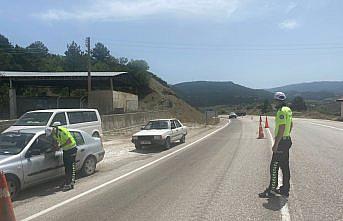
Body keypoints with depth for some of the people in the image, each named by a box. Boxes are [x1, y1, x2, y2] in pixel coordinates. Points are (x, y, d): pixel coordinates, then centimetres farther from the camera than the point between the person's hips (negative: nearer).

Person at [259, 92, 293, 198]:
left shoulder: (281, 111, -19)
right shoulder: (288, 110, 13)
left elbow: (282, 128, -25)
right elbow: (291, 125, 25)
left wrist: (276, 144, -23)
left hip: (281, 142, -10)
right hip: (287, 140, 10)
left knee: (274, 167, -4)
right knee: (285, 166, 15)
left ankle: (271, 190, 1)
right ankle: (285, 189, 23)